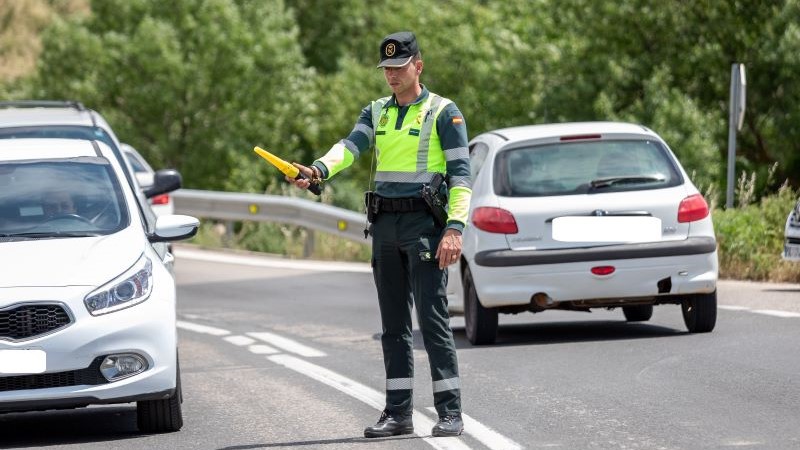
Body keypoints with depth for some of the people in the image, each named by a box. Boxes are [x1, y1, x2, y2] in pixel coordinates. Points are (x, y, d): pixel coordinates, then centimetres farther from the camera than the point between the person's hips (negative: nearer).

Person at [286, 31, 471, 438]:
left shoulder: (443, 113, -2)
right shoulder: (376, 112, 14)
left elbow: (461, 174, -7)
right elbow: (350, 145, -4)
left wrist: (455, 227, -18)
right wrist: (319, 170, -26)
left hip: (424, 223, -6)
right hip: (384, 225, 6)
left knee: (432, 319, -10)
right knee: (393, 324, 8)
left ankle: (450, 413, -8)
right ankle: (398, 413, 13)